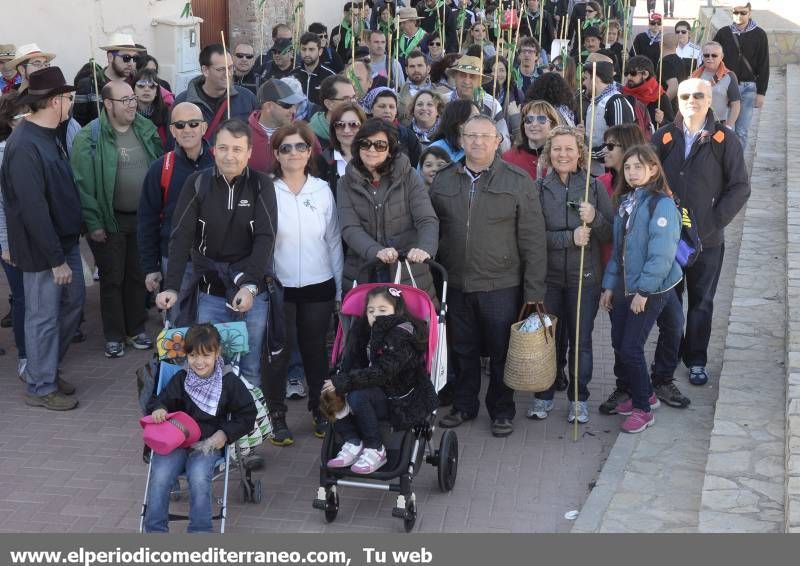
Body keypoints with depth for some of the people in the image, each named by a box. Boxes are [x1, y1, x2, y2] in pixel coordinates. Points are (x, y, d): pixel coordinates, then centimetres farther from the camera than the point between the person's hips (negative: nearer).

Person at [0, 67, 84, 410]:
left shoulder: (48, 136, 6)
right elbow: (33, 210, -25)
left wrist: (67, 248, 13)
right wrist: (56, 259, -21)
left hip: (65, 239, 9)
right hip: (42, 250, -9)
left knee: (73, 302, 18)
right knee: (44, 317, 4)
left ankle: (48, 368, 35)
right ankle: (41, 388, 21)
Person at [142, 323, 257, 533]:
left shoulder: (229, 382, 1)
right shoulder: (181, 379, 6)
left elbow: (247, 415, 5)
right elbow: (163, 400, 9)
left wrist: (225, 434, -8)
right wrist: (158, 410, -16)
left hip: (210, 443, -2)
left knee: (199, 477, -29)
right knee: (160, 476, -23)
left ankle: (200, 530, -15)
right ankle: (155, 529, -10)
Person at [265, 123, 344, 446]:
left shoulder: (322, 190, 2)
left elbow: (334, 241, 7)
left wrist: (341, 287, 8)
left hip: (318, 286, 2)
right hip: (278, 286, -2)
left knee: (315, 349, 11)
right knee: (279, 350, 2)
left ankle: (319, 409, 28)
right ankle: (276, 415, 17)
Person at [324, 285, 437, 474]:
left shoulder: (401, 337, -16)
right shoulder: (366, 332, 11)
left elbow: (381, 372, -26)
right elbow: (355, 366, 6)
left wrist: (342, 383, -29)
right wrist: (336, 382, -16)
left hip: (401, 401, -8)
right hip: (377, 393, 8)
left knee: (358, 396, -31)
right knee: (331, 397, -10)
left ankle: (375, 450, -16)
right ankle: (353, 443, -7)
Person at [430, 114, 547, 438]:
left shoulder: (518, 181, -5)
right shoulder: (443, 180, 5)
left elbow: (533, 240, -6)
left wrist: (534, 290, -9)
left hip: (501, 286, -3)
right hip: (455, 285, 3)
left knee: (501, 352, 9)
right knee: (463, 350, 16)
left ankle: (502, 411, 26)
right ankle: (463, 405, 32)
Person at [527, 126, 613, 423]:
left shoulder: (594, 187, 0)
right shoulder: (538, 188, -1)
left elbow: (611, 233, 0)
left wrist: (594, 218, -19)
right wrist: (570, 237, -18)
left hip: (585, 277, 0)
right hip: (548, 276, 0)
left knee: (581, 340, 7)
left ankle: (579, 398, 20)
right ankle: (544, 395, 24)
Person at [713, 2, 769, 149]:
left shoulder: (759, 35, 1)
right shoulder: (723, 33, 5)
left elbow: (763, 66, 1)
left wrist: (761, 92, -3)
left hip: (748, 88, -1)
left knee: (742, 131, -1)